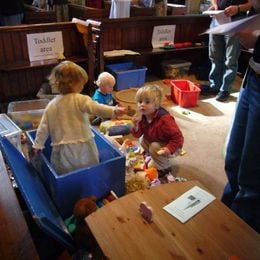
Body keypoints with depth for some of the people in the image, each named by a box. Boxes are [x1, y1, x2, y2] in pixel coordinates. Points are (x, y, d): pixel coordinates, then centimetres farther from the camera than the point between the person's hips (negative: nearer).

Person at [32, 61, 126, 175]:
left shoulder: (51, 105, 6)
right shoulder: (80, 100, -9)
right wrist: (113, 111, -33)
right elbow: (96, 108, -26)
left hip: (62, 151, 4)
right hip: (82, 147, -3)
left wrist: (38, 145, 19)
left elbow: (43, 128, 9)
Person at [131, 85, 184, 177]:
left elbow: (178, 137, -30)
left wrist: (170, 149, -44)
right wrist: (136, 125, -29)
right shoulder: (142, 116, -14)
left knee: (155, 147, -28)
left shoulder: (164, 119, -36)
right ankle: (154, 160, 19)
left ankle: (165, 168, -2)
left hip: (170, 145, -8)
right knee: (143, 141, -3)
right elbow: (137, 135, -8)